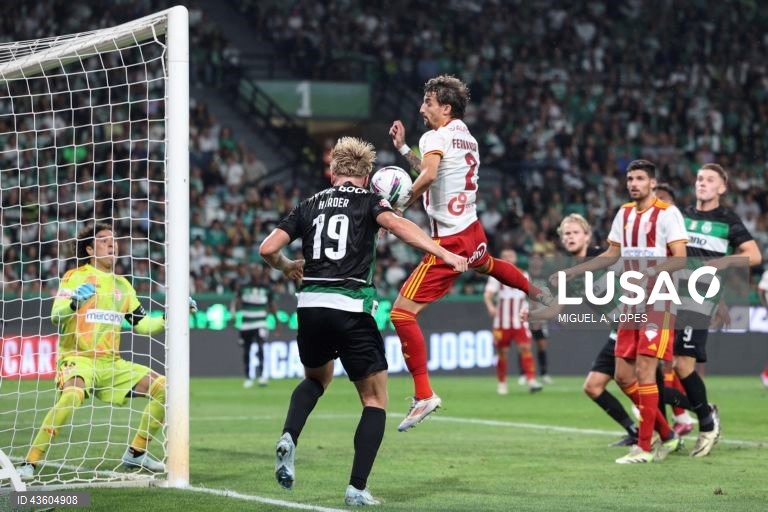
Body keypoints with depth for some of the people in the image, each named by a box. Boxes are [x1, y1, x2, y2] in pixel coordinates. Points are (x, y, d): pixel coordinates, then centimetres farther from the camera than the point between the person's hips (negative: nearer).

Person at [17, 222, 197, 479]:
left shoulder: (122, 284, 15)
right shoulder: (75, 277, -3)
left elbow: (142, 324, 20)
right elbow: (55, 315, -15)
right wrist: (75, 300, -35)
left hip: (112, 363, 7)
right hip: (77, 359, -7)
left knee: (163, 388, -2)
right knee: (72, 396, -37)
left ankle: (136, 453, 11)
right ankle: (30, 463, -28)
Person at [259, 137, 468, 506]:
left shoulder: (310, 206, 15)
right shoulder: (368, 202, 5)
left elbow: (267, 249, 9)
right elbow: (396, 224, -16)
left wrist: (286, 268, 31)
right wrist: (444, 254, -23)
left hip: (310, 306, 4)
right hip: (351, 308, -4)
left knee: (316, 379, 32)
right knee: (375, 401, 8)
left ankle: (289, 437, 5)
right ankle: (357, 487, -4)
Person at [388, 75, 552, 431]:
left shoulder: (435, 137, -14)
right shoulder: (468, 138, 11)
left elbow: (428, 175, -34)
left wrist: (400, 207, -23)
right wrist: (402, 148, 22)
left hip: (449, 241, -9)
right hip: (472, 230, 9)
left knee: (402, 312, -11)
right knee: (484, 265, 45)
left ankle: (423, 395, -15)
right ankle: (537, 293, 71)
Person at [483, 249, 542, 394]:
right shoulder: (496, 276, -1)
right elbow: (488, 294, -13)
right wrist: (490, 306, -32)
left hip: (520, 321, 2)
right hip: (502, 322, -2)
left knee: (525, 348, -13)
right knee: (502, 352, 2)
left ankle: (531, 381, -18)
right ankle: (501, 383, 16)